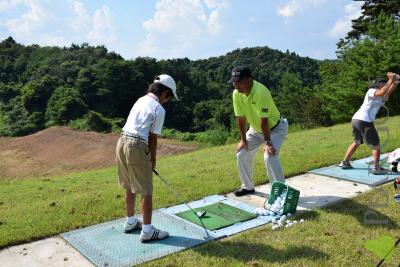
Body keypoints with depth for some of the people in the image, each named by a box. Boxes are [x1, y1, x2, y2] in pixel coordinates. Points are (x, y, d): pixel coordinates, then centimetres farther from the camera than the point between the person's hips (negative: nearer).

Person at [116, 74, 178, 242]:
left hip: (122, 142, 9)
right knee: (146, 191, 2)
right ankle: (147, 231, 9)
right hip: (136, 147, -9)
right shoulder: (159, 109, -8)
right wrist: (153, 161, 8)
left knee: (130, 187, 21)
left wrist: (148, 158, 18)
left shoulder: (141, 100, 16)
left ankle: (130, 222, 36)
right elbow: (153, 139, -6)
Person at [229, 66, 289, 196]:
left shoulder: (260, 92, -34)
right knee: (241, 154, 6)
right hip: (256, 129, 7)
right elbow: (241, 118, -6)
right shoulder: (236, 93, -14)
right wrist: (243, 139, -4)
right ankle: (248, 186, 25)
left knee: (269, 156, -25)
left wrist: (267, 142, -30)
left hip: (276, 127, -7)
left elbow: (264, 120, -33)